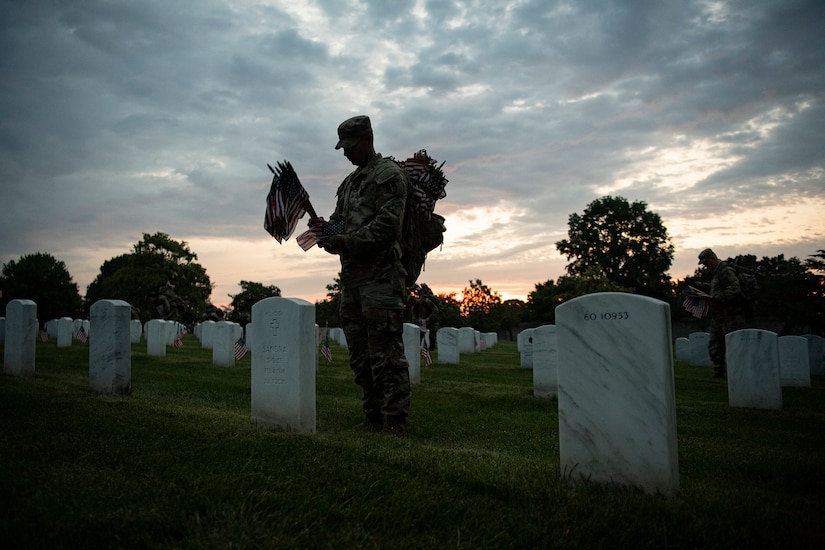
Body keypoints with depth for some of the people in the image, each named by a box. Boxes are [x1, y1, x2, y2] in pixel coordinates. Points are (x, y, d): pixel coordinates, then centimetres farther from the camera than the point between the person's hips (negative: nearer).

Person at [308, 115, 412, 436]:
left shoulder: (390, 175, -4)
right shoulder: (349, 182, 23)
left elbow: (386, 226, -14)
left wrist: (341, 241, -18)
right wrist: (325, 228, 2)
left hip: (380, 277, -9)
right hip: (351, 277, 9)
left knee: (386, 353, -9)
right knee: (360, 355, 10)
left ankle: (394, 423, -4)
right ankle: (372, 419, 18)